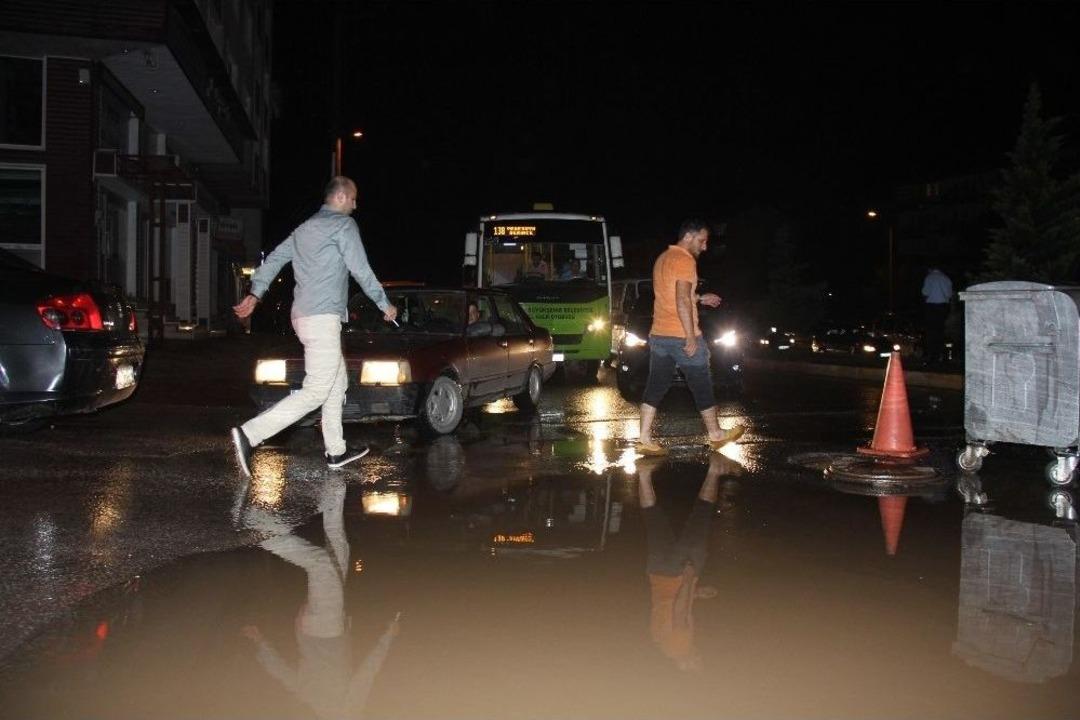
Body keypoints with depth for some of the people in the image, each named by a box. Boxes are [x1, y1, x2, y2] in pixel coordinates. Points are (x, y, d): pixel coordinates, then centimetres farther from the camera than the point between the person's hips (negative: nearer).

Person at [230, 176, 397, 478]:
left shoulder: (306, 228, 20)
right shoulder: (343, 224, -5)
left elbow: (274, 258, 14)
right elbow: (361, 271, -7)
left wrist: (255, 293, 7)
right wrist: (385, 304, 4)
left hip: (303, 315, 10)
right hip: (323, 318, -10)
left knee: (337, 383, 17)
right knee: (316, 392, -11)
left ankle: (336, 451, 22)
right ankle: (250, 434, -19)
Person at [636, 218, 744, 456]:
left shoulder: (663, 258, 15)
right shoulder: (685, 260, -14)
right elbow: (682, 301, -22)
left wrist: (700, 299, 25)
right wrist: (691, 338, -22)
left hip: (659, 335, 8)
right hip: (682, 336, -8)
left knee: (656, 387, 6)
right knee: (702, 387, 6)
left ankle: (645, 439, 2)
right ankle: (716, 435, 19)